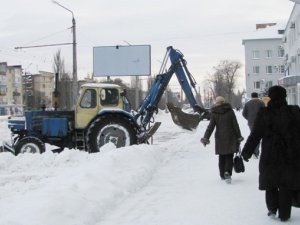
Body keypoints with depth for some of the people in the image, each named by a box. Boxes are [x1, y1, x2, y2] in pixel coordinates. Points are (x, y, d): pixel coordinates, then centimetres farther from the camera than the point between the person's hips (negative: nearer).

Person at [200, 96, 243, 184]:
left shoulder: (214, 113, -3)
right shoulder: (230, 111, -3)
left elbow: (211, 126, -9)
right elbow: (235, 125, -3)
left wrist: (206, 138, -9)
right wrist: (239, 137, 4)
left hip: (220, 138, 1)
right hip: (230, 137, -1)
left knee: (221, 157, 14)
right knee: (229, 156, 4)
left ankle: (222, 175, 20)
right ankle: (227, 172, -18)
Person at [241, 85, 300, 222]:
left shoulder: (263, 114, -8)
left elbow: (255, 135, -5)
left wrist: (246, 152, 5)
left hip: (270, 156, 0)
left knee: (271, 184, 18)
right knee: (286, 185, 9)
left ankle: (272, 209, 15)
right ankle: (284, 214, 13)